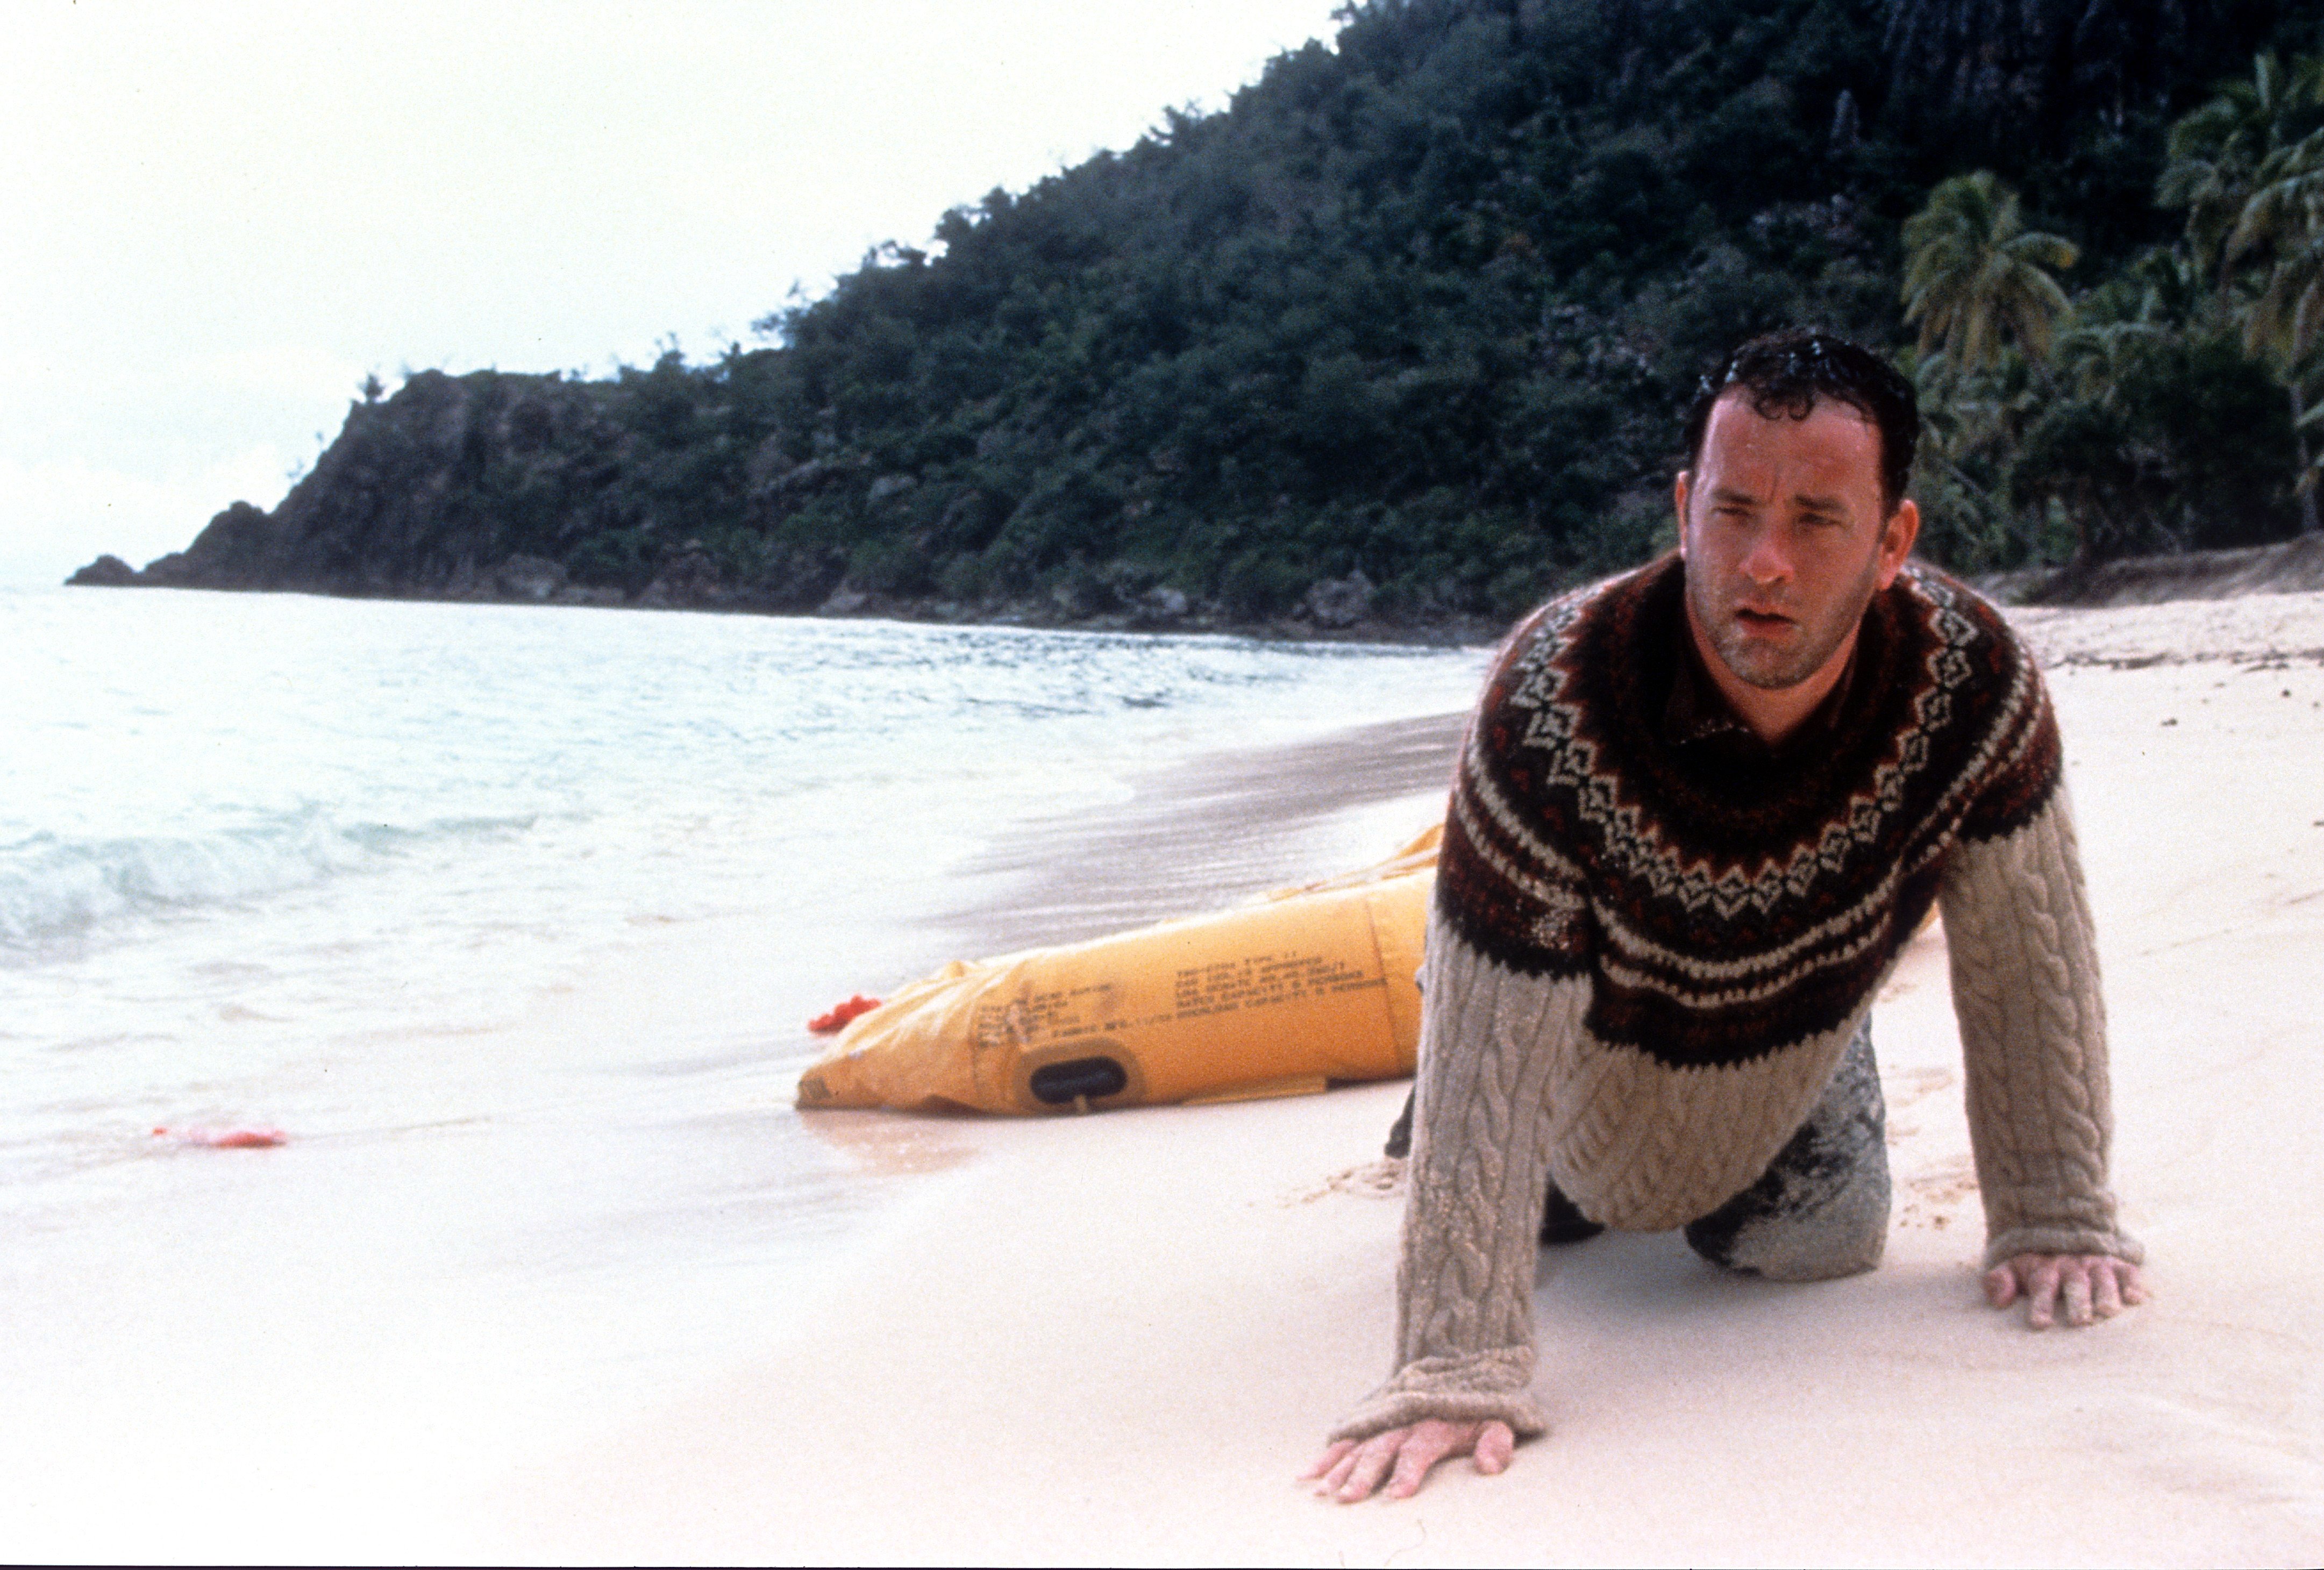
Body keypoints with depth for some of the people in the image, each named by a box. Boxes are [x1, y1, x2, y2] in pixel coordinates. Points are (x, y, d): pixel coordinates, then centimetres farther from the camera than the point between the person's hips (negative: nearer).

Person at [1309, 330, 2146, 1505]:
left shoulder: (1973, 679, -34)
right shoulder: (1556, 701, -43)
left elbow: (2025, 956, -19)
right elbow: (1493, 1047, -43)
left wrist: (2055, 1224, -16)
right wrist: (1459, 1365, -46)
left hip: (1795, 1063, 2)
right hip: (1588, 1064, -2)